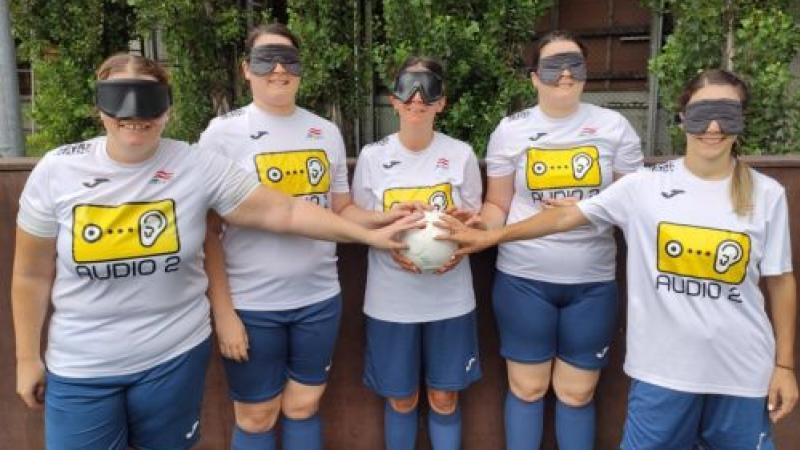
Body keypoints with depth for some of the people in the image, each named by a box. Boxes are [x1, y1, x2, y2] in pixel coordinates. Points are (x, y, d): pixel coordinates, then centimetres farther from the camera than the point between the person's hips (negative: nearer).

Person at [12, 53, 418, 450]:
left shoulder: (198, 168, -12)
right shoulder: (57, 172, -9)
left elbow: (282, 211, -11)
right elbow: (32, 274, 1)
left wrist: (368, 236, -13)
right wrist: (27, 357, 5)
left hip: (174, 356, 0)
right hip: (80, 368, 1)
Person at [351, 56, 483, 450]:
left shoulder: (461, 155, -4)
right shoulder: (372, 156, -4)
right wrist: (392, 245, -17)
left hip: (449, 298, 0)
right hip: (391, 299, 0)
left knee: (444, 399, 12)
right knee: (400, 400, 14)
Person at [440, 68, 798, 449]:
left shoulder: (767, 195, -2)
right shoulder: (645, 186, -6)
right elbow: (567, 215, -4)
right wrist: (491, 236, -6)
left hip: (742, 371, 1)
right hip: (662, 367, -1)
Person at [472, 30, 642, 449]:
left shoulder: (614, 126, 2)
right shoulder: (510, 129, 2)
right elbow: (498, 205, 7)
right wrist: (482, 227, -16)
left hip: (592, 281, 1)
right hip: (523, 278, 0)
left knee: (577, 393, 11)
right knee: (527, 387, 10)